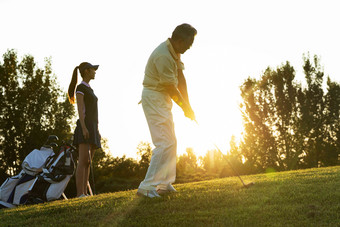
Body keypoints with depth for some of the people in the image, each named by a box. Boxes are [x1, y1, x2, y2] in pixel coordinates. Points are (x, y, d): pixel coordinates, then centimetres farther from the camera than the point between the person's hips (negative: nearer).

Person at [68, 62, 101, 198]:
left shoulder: (90, 89, 24)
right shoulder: (80, 88, -2)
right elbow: (80, 109, -12)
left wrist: (97, 130, 21)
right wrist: (83, 127, -22)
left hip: (93, 127, 9)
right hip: (85, 126, -9)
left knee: (88, 162, 2)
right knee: (83, 160, -17)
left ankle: (85, 193, -1)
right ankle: (80, 194, -22)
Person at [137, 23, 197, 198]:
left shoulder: (175, 52, 7)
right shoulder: (163, 56, -24)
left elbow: (180, 79, 6)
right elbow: (171, 88, -19)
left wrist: (187, 105, 1)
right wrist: (186, 108, -8)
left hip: (163, 99, 11)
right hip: (154, 97, -11)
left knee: (170, 142, 13)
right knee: (165, 143, -16)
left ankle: (164, 184, 19)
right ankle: (146, 187, -17)